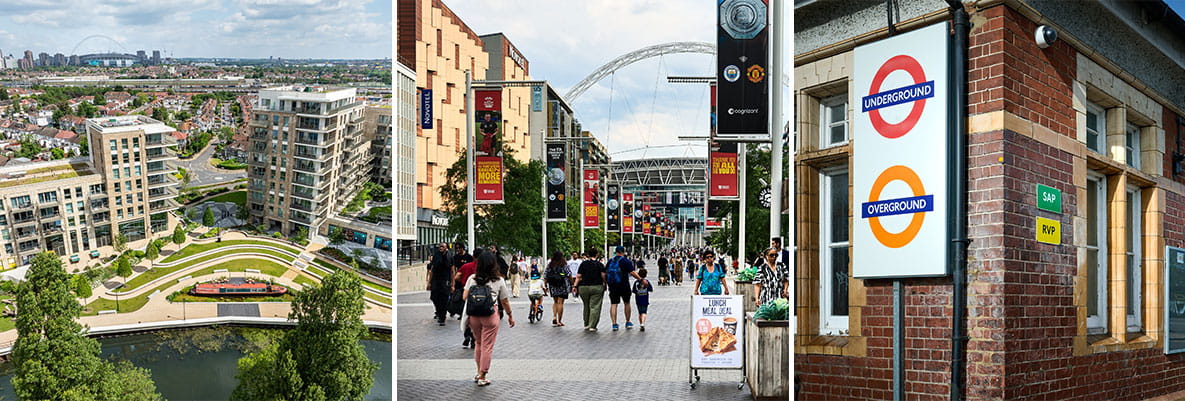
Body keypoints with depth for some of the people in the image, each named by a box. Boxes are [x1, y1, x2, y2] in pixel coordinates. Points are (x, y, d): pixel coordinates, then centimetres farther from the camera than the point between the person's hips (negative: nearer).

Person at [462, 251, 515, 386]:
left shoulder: (472, 278, 2)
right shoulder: (499, 280, -1)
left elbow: (465, 297, -2)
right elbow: (504, 302, 4)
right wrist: (510, 316, 17)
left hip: (474, 316, 3)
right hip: (490, 317, -3)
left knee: (478, 343, 20)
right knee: (487, 346, 5)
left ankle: (479, 373, 24)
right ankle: (482, 377, 8)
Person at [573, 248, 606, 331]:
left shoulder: (583, 264, 4)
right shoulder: (600, 264, -1)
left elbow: (578, 276, 1)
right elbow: (603, 276, -7)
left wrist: (575, 286, 2)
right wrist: (605, 284, 8)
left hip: (583, 287, 3)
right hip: (597, 287, -3)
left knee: (586, 306, 16)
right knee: (595, 307, -2)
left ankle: (586, 325, 23)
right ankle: (592, 326, -7)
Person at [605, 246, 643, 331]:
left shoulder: (610, 261, 9)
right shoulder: (625, 261, -6)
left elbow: (604, 273, 9)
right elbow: (632, 272, -13)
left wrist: (606, 283, 19)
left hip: (612, 286, 3)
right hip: (624, 285, -3)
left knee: (613, 304, 3)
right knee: (627, 303, 14)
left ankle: (614, 324, -5)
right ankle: (628, 323, 22)